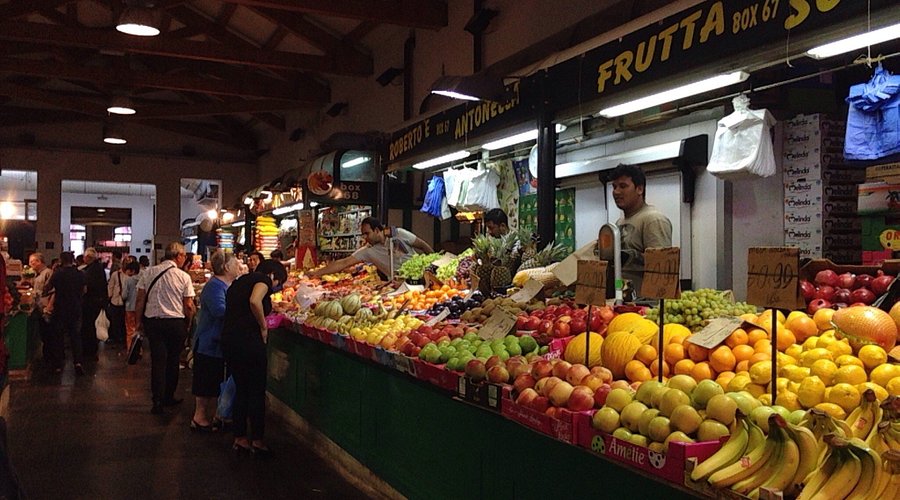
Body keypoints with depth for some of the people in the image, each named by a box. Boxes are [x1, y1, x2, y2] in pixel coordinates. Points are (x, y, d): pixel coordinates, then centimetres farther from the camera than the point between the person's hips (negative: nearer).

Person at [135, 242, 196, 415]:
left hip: (152, 321, 2)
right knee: (173, 361, 13)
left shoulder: (150, 272, 2)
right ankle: (168, 397, 23)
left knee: (158, 360, 4)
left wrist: (139, 321, 13)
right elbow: (189, 306, -6)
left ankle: (157, 401, -1)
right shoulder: (183, 277, -6)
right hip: (176, 322, -2)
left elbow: (140, 299, 4)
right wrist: (189, 323, 10)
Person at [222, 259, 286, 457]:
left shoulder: (239, 282, 23)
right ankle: (257, 441, 10)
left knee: (241, 389, 16)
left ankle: (240, 438, 22)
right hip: (248, 340, -8)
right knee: (257, 391, 3)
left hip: (228, 339, 8)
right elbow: (254, 301, -22)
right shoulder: (263, 279, -3)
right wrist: (264, 326, -11)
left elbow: (232, 310, 19)